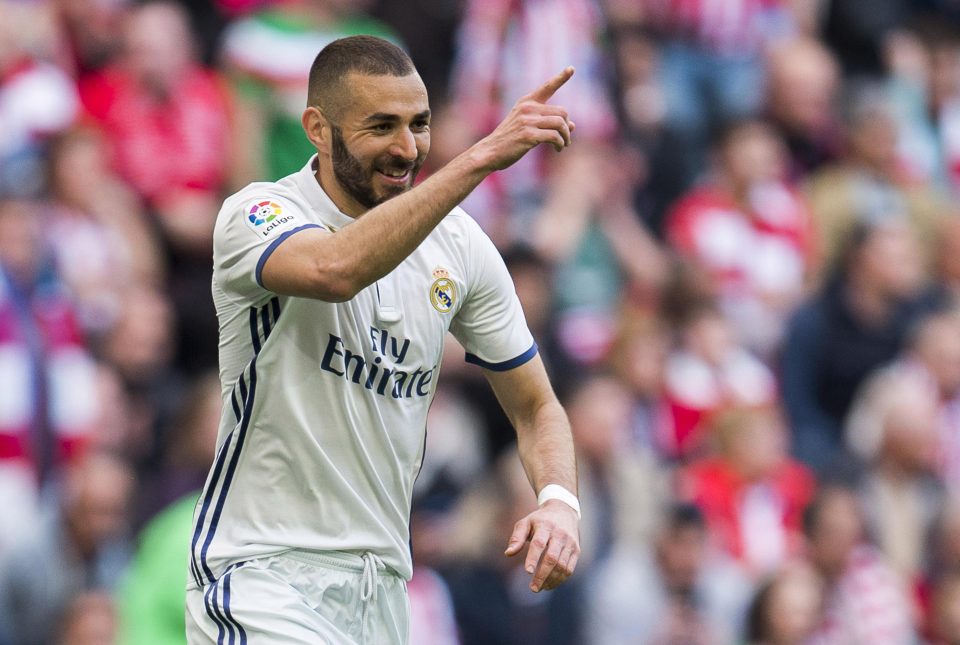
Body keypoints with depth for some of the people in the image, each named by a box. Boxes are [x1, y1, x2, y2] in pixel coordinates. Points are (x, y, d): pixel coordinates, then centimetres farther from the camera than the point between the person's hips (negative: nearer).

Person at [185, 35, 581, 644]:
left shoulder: (459, 245, 7)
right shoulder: (256, 214, -10)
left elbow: (536, 407, 14)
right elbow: (335, 270, -33)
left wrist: (558, 502, -7)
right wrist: (481, 157, -36)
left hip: (382, 588, 6)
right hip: (261, 571, -6)